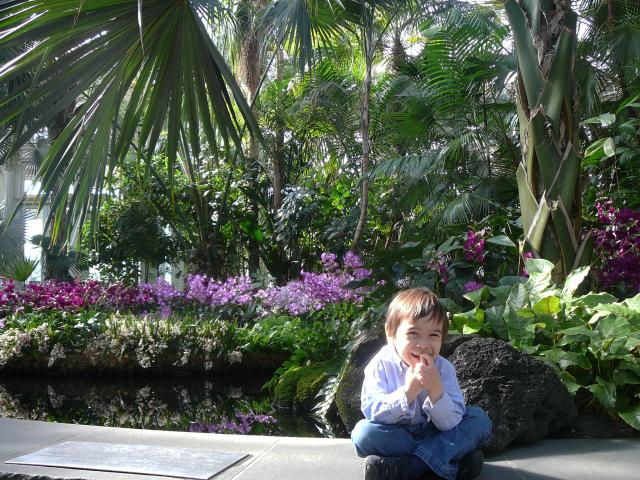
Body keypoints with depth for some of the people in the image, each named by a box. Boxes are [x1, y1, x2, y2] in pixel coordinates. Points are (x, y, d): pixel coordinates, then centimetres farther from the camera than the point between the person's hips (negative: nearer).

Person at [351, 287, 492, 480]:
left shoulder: (443, 368, -11)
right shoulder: (381, 365, -14)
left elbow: (450, 424, -16)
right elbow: (372, 412, -25)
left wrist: (436, 390, -34)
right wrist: (408, 391, -36)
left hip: (433, 434, 2)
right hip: (395, 437, -2)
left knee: (479, 418, -15)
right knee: (363, 431, -31)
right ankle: (454, 459, -22)